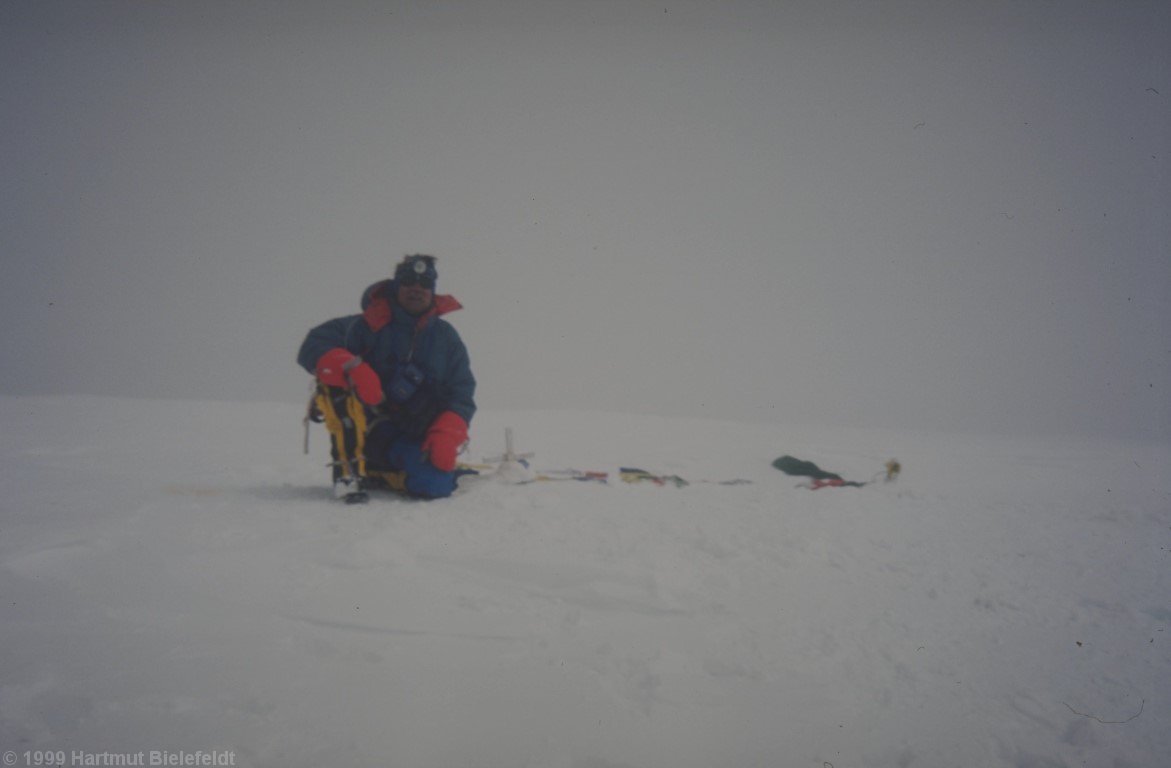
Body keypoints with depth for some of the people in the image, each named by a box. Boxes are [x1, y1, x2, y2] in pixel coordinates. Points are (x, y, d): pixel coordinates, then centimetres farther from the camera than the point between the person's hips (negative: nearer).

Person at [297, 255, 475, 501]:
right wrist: (352, 368, -32)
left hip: (416, 439, 3)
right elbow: (313, 346, -12)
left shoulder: (446, 336, 6)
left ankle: (378, 475, 11)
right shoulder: (370, 324, -3)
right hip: (364, 432, -3)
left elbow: (461, 393, 3)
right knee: (336, 379, -27)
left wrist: (447, 437, -15)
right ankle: (348, 470, -23)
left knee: (435, 486, -24)